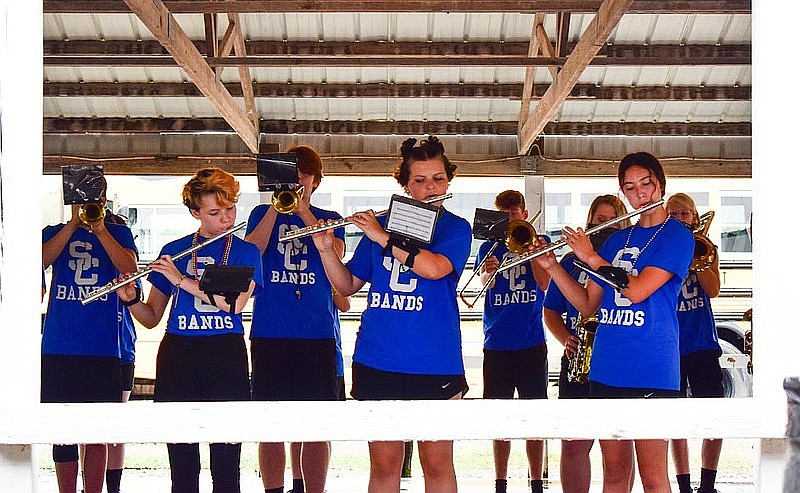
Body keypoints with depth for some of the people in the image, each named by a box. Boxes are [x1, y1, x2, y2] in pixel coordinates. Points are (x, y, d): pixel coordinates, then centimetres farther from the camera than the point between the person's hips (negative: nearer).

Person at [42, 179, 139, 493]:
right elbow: (41, 260, -7)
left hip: (102, 349, -1)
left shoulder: (117, 233, 11)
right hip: (58, 347, 1)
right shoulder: (54, 232, 14)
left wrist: (99, 229, -14)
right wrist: (75, 223, -11)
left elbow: (129, 267, -7)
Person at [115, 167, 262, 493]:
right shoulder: (173, 252, 11)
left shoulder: (245, 252, 6)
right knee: (182, 463, 2)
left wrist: (181, 279, -16)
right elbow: (151, 318, 13)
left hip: (226, 356, -1)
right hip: (177, 355, 2)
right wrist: (130, 299, -8)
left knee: (226, 464, -3)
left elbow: (235, 302, -13)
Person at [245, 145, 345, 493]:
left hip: (318, 334, 0)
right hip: (270, 332, 0)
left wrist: (304, 212, -11)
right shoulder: (263, 214, 13)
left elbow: (335, 256, -7)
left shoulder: (329, 219, 13)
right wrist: (277, 206, -9)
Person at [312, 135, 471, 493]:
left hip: (434, 364, -2)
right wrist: (325, 248, -1)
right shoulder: (381, 225, 12)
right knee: (384, 462, 5)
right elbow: (347, 285, 15)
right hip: (377, 361, 2)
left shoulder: (456, 228, 3)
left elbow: (435, 267, -18)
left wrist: (382, 237, -16)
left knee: (437, 463, 2)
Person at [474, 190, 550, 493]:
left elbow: (543, 283, -6)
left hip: (531, 343, -1)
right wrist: (488, 272, -30)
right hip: (497, 343, 1)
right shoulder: (488, 247, 10)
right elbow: (485, 282, -8)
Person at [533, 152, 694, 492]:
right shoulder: (617, 240, 16)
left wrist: (590, 257, -7)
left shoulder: (677, 236, -3)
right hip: (606, 368, 6)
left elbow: (637, 290, -15)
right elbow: (588, 305, 15)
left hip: (650, 371, -6)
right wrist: (551, 266, 5)